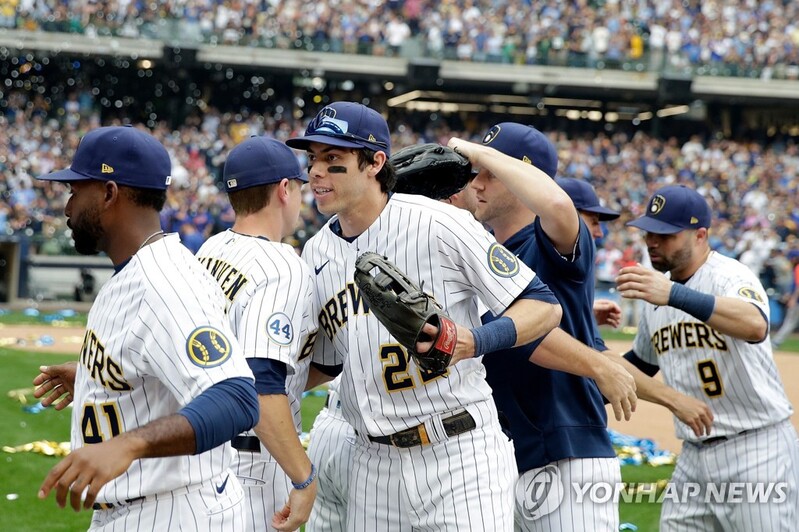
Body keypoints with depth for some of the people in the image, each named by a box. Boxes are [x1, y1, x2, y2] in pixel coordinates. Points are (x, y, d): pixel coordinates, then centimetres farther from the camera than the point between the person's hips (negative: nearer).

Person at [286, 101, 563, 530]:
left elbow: (545, 307, -11)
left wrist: (476, 341, -27)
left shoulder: (438, 225, -12)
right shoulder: (316, 254, 7)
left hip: (462, 452, -6)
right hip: (374, 462, 6)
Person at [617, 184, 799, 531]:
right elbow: (643, 360, 26)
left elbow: (756, 326, -38)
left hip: (757, 452, -7)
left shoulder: (730, 276, -14)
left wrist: (673, 294, -49)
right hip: (693, 457, 8)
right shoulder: (655, 290, 10)